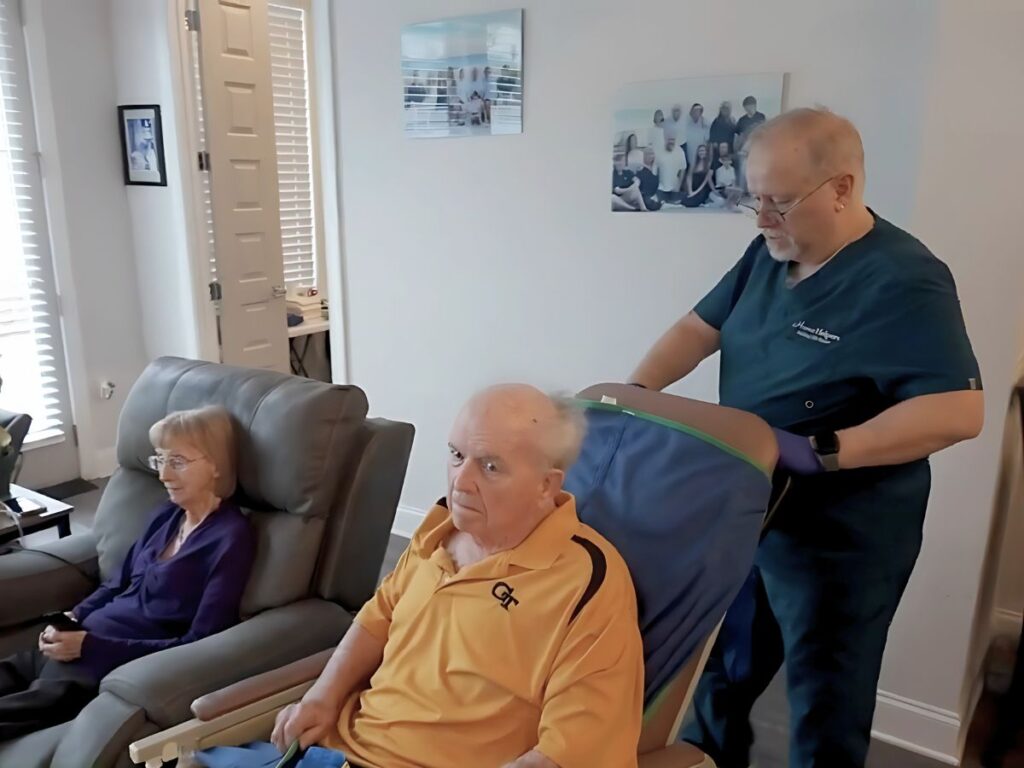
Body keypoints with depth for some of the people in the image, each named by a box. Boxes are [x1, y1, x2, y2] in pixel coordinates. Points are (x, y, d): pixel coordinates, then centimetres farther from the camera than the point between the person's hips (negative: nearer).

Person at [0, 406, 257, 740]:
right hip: (89, 640, 8)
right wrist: (75, 616, -1)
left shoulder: (231, 537, -15)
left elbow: (198, 645, -17)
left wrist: (90, 645, -18)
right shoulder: (167, 515, 9)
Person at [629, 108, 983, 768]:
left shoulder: (902, 281, -21)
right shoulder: (770, 254, 2)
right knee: (721, 662, 24)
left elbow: (958, 411, -29)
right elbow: (701, 327, 6)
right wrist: (630, 394, -9)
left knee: (826, 699, 11)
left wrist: (821, 452, -32)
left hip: (839, 535, -7)